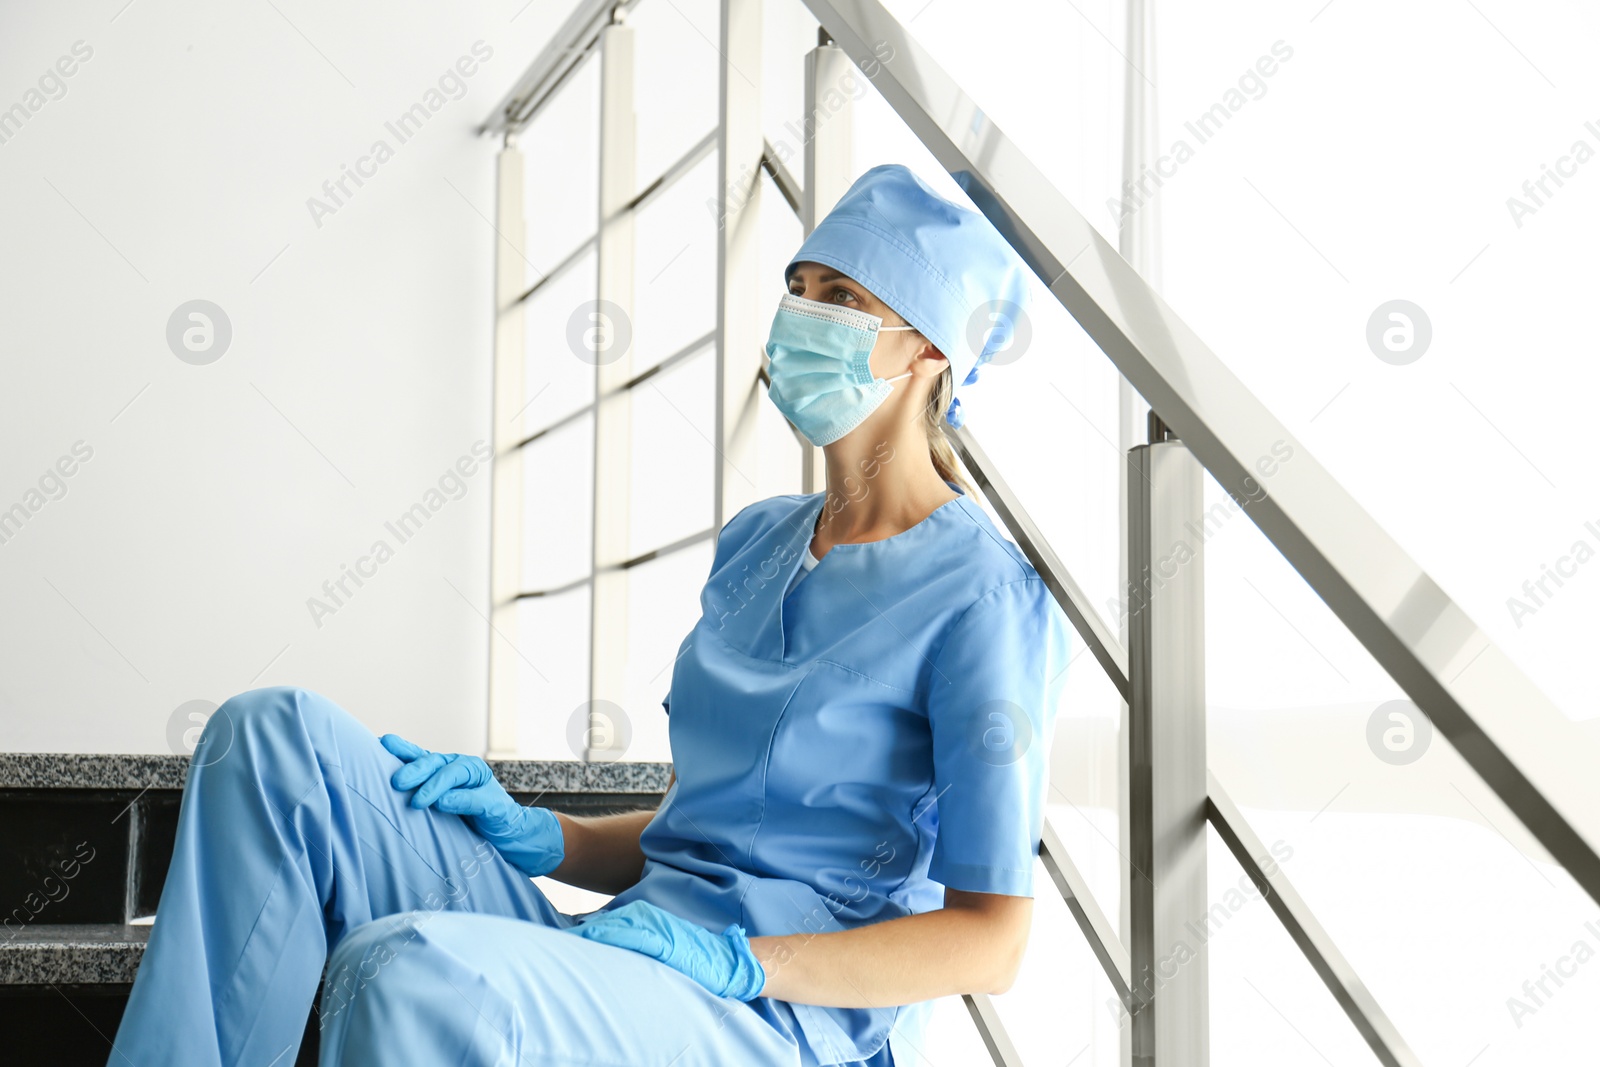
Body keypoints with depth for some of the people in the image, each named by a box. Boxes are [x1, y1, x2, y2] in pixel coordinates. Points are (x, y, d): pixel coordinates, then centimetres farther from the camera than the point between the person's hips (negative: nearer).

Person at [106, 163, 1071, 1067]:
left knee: (407, 970, -37)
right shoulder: (757, 542, 17)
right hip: (611, 963, 8)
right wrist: (536, 836, 4)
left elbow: (991, 942, -10)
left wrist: (730, 959, -19)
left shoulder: (987, 599, -7)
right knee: (276, 734, -11)